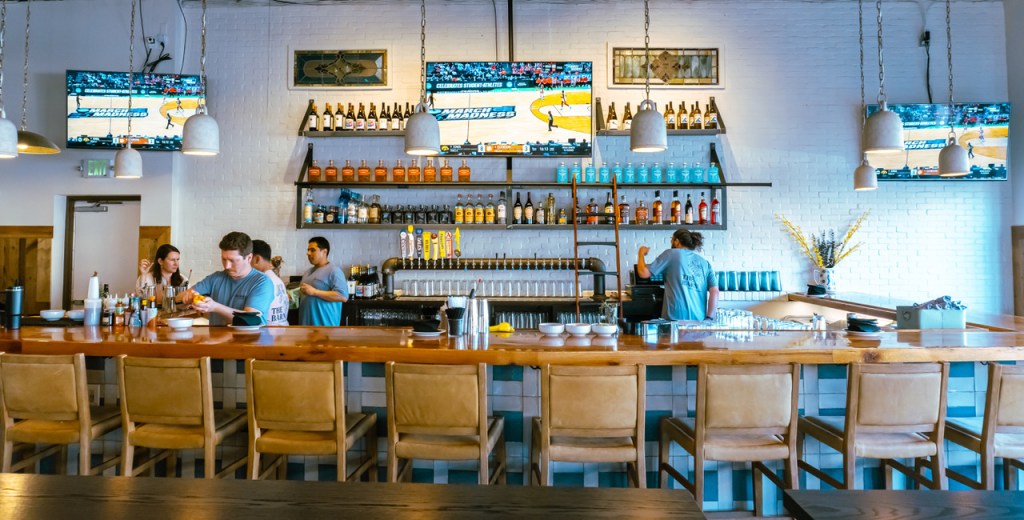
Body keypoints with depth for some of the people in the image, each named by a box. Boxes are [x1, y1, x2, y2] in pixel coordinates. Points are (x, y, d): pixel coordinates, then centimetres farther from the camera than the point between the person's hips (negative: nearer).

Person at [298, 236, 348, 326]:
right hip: (306, 323, 8)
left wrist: (314, 292, -19)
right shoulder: (309, 271, 19)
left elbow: (343, 296, -20)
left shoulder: (334, 271, -9)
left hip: (324, 324, -8)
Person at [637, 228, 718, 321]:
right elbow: (715, 292, 5)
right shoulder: (705, 263, 14)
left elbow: (644, 273, 1)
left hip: (675, 318, -4)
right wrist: (709, 318, 7)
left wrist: (641, 253, 18)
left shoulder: (671, 254, 4)